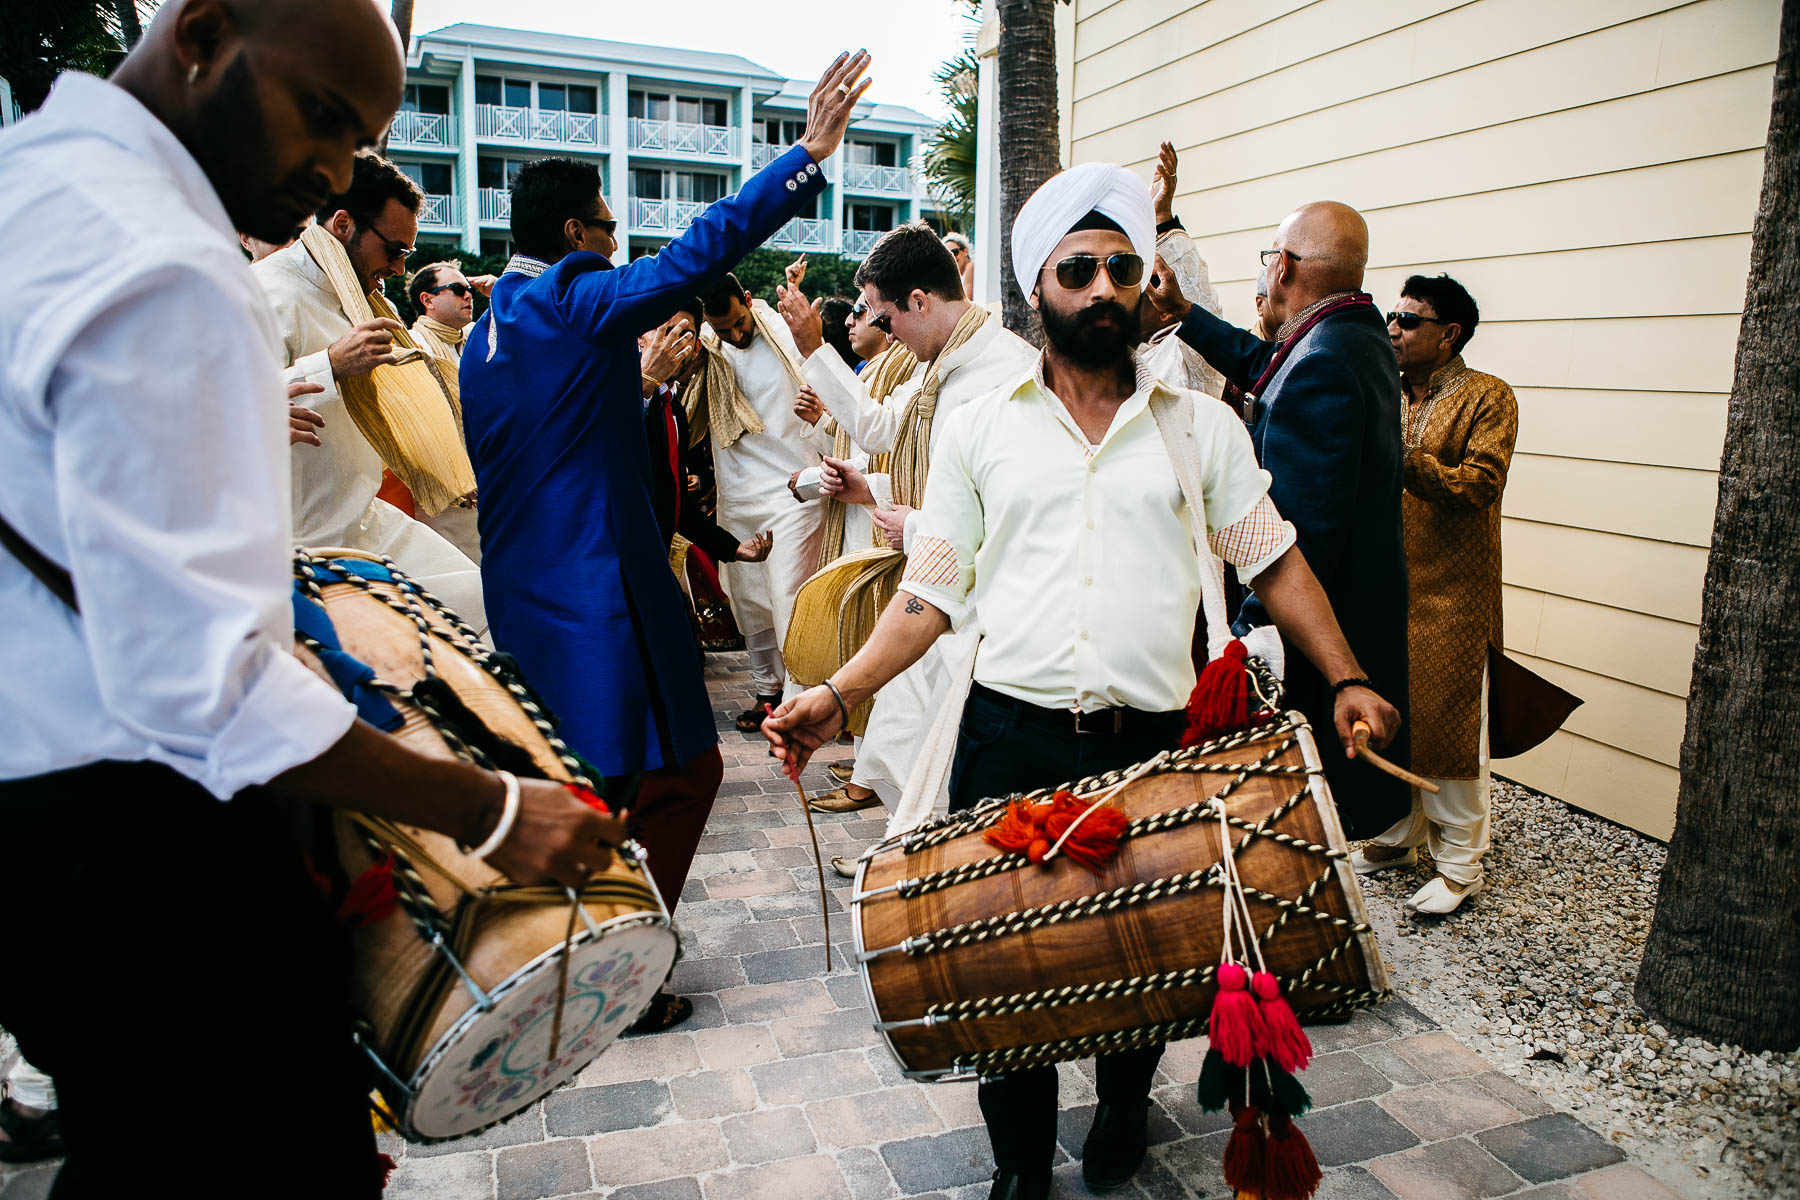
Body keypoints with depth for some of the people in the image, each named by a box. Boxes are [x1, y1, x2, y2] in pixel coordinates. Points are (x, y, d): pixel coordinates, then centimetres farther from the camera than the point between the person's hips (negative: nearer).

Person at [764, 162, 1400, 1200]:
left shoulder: (1203, 427, 7)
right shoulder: (979, 429, 5)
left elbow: (1275, 562, 8)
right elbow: (934, 594, 5)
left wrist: (1348, 681, -3)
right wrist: (839, 695, -3)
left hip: (1156, 744, 1)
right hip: (1011, 739, 0)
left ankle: (1126, 1101, 47)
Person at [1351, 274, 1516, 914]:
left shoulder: (1488, 397, -5)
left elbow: (1480, 484, -18)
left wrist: (1401, 457, -27)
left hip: (1451, 596, -6)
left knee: (1450, 729, 0)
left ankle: (1460, 864, 15)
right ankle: (1398, 837, 30)